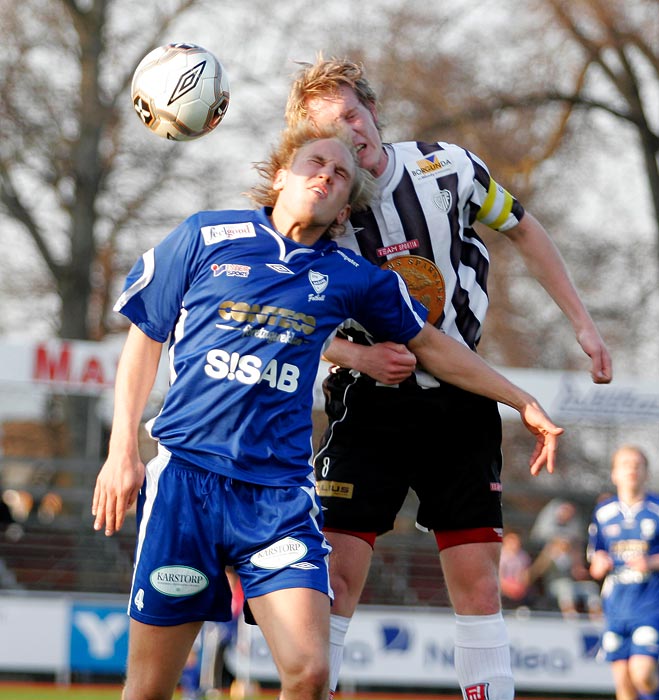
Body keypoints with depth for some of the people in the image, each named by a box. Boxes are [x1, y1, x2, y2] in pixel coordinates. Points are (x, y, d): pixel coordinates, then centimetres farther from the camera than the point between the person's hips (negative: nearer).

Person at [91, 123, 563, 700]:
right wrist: (122, 451, 5)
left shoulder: (351, 278, 10)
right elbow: (145, 340, 11)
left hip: (281, 488, 1)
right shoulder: (205, 238, 5)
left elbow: (431, 345, 23)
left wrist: (524, 403, 25)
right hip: (184, 478, -1)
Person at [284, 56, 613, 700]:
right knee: (337, 577, -11)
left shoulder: (446, 169, -7)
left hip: (459, 405, 1)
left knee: (477, 582, -1)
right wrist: (358, 356, -19)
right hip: (369, 409, -1)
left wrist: (582, 325, 8)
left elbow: (522, 231, 10)